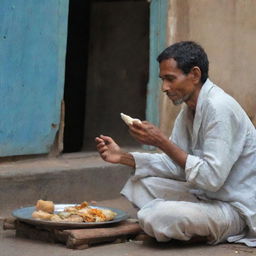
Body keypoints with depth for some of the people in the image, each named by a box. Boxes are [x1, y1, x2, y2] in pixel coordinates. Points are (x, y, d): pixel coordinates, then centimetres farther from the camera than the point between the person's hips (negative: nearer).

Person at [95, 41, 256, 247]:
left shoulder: (219, 108, -22)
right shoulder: (189, 108, 8)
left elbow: (211, 178, -27)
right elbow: (176, 164, 11)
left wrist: (162, 142, -24)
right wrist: (123, 157, 1)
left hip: (237, 209, -9)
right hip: (207, 196, 9)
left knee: (153, 216, -26)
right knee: (139, 183, 7)